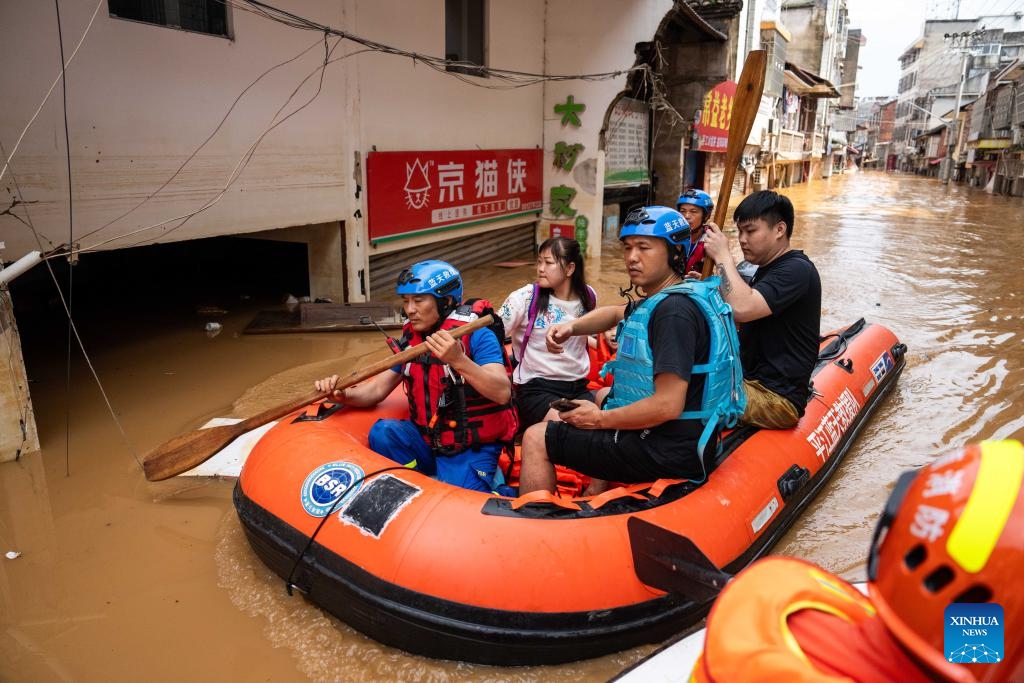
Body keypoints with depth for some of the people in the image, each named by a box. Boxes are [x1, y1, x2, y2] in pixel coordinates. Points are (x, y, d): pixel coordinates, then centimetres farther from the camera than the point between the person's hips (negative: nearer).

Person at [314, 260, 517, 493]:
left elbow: (503, 393, -27)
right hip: (428, 439, 6)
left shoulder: (476, 335, -15)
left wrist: (458, 359, -40)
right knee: (382, 433, -18)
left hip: (472, 449, -5)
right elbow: (378, 389, 7)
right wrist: (344, 395, -14)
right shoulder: (411, 339, 5)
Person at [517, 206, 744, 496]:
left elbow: (668, 406, -28)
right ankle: (595, 496, 28)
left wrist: (600, 419, -15)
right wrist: (571, 326, 4)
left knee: (536, 438, -5)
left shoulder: (674, 309, -22)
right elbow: (617, 313, 25)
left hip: (666, 452, -10)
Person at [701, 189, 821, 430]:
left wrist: (723, 256, -19)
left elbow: (741, 309, -31)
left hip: (777, 398, -10)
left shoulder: (796, 270, -15)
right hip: (752, 381, 10)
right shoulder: (767, 268, 16)